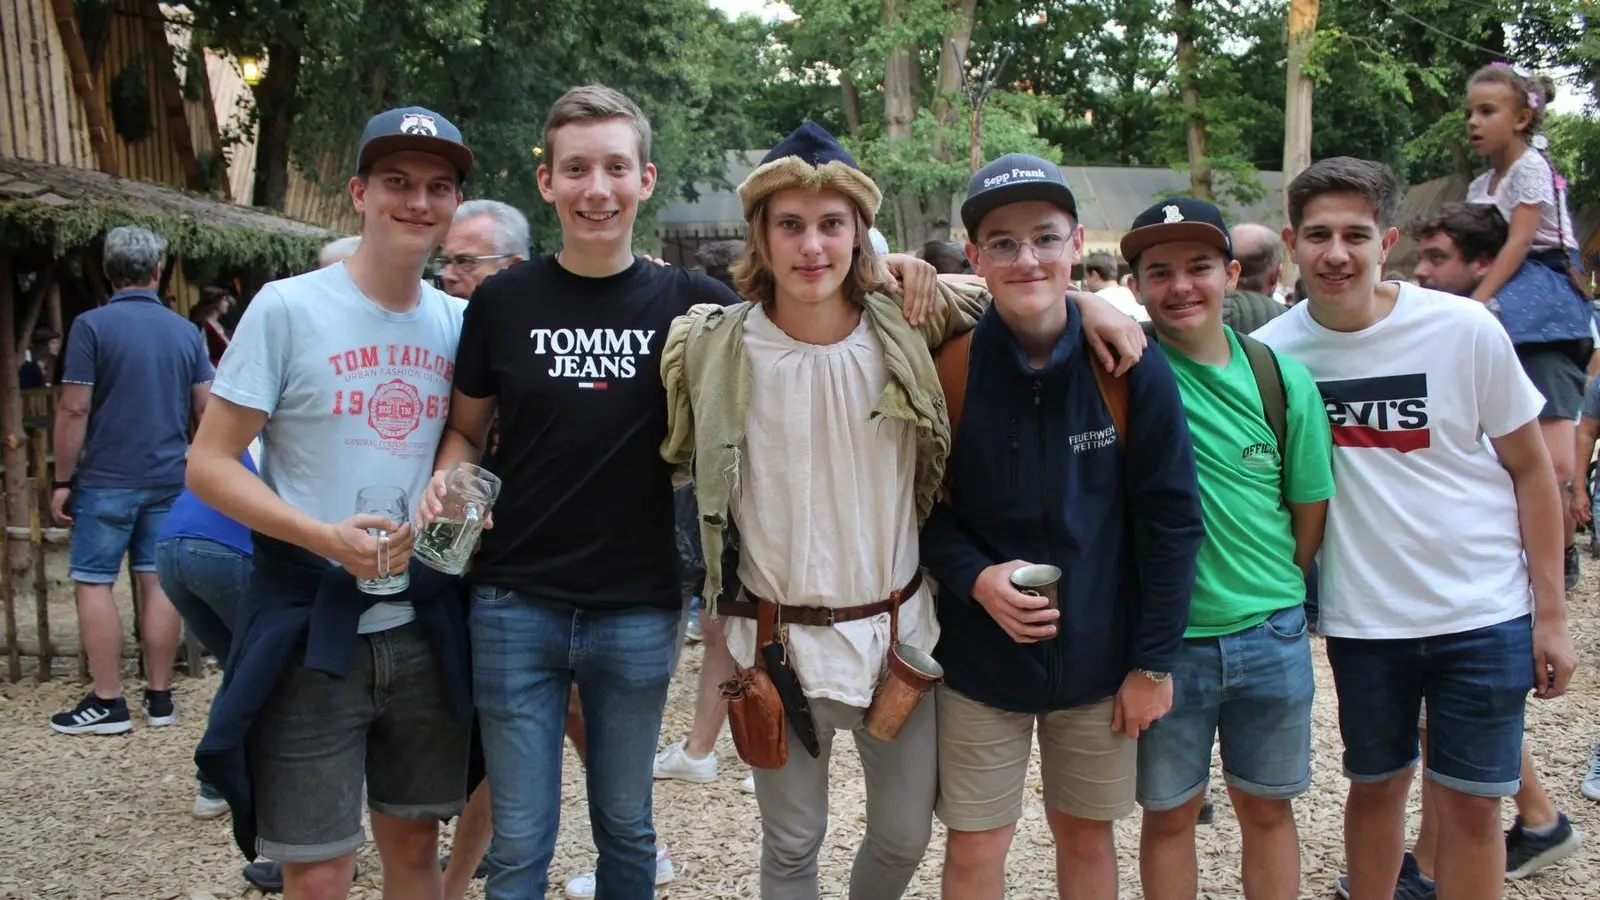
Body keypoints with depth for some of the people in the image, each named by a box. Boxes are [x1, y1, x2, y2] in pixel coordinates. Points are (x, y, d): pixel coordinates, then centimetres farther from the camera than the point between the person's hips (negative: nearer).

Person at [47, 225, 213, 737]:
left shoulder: (92, 326, -8)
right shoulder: (185, 331, 5)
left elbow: (74, 410, -11)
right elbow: (207, 408, 5)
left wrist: (62, 480, -4)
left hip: (107, 479, -4)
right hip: (169, 479, 4)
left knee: (93, 583, 4)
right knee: (158, 581, 7)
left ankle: (108, 704, 5)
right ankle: (159, 698, 12)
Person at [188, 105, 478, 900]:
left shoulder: (460, 322, 5)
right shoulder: (287, 308, -8)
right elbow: (208, 465, -8)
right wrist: (325, 537, -20)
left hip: (424, 628, 4)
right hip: (310, 629, -4)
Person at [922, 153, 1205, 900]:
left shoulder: (1130, 365, -10)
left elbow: (1172, 520, -5)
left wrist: (1154, 661, -5)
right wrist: (974, 577, -19)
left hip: (1099, 655, 1)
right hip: (978, 658, 0)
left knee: (1086, 833, 17)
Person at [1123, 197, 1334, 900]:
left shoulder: (1282, 380, -3)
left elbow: (1311, 510, 7)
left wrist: (1272, 596, 11)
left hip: (1270, 635, 3)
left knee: (1267, 808, 18)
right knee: (1169, 814, 13)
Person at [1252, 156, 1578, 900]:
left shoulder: (1464, 329, -11)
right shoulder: (1273, 351, -8)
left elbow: (1531, 468, -2)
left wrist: (1551, 613, -2)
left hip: (1484, 614, -1)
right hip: (1361, 617, 1)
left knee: (1469, 804, 6)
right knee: (1376, 785, 16)